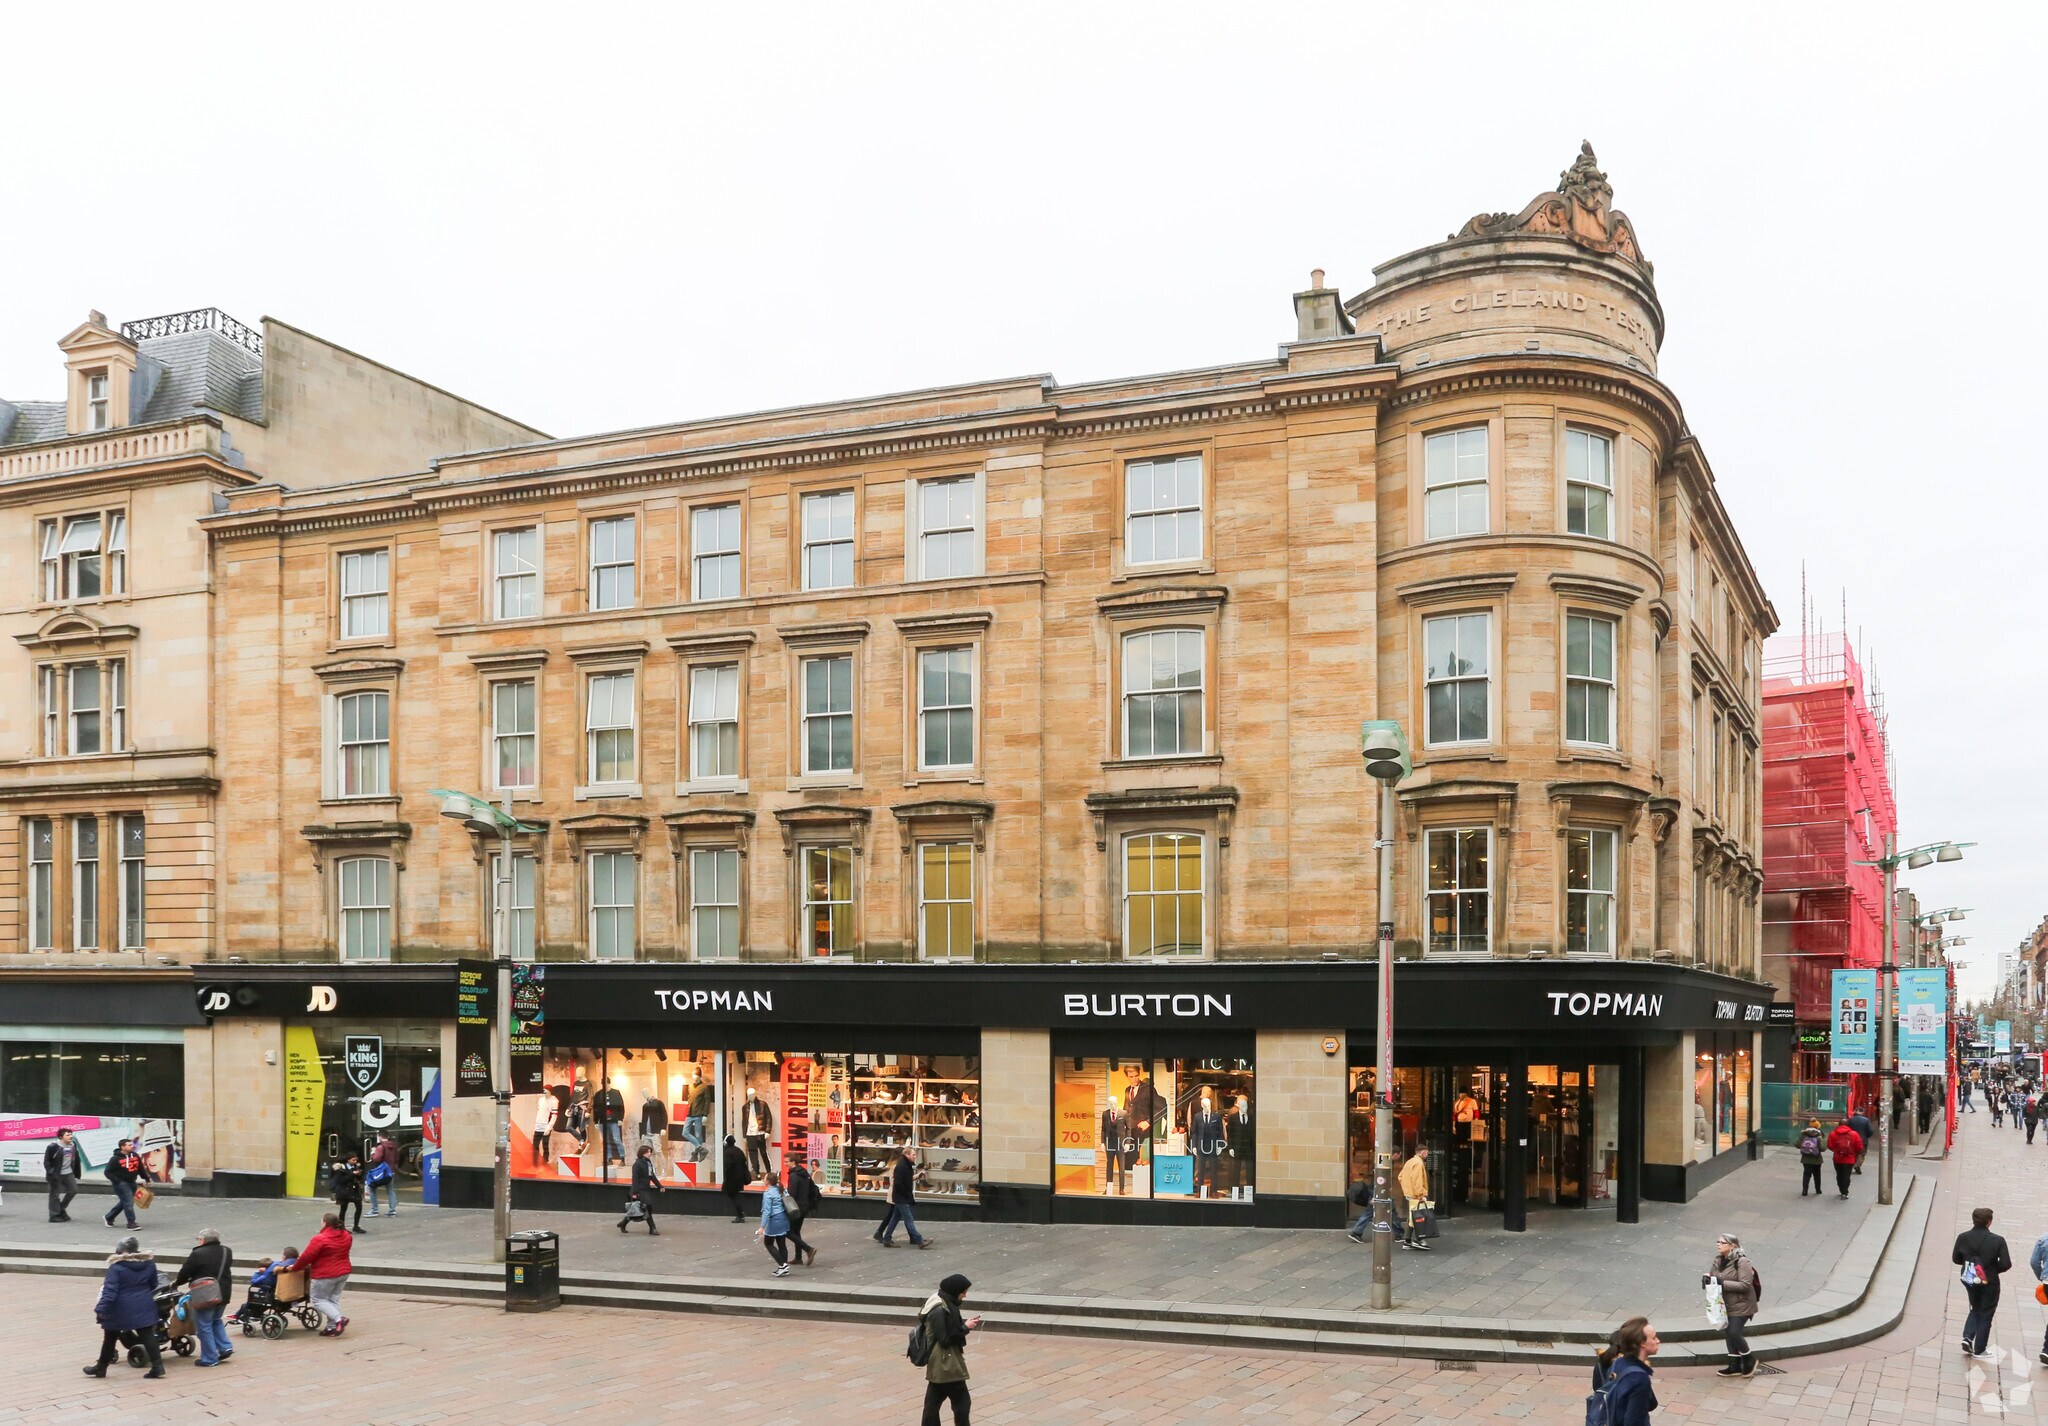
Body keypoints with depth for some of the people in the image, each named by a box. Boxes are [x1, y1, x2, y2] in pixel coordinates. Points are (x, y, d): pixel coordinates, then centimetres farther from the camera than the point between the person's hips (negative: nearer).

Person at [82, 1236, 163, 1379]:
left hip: (121, 1310, -4)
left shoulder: (116, 1267, -13)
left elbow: (109, 1291, -20)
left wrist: (101, 1309, -18)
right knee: (147, 1336, 1)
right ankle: (157, 1366, -8)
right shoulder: (149, 1264, 4)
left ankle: (101, 1367, 28)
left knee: (110, 1338, 15)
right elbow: (154, 1286, 16)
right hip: (143, 1308, 4)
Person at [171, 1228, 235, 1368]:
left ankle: (209, 1358, 8)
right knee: (216, 1321, 26)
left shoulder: (198, 1254, -14)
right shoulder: (226, 1251, 6)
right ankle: (225, 1347, 14)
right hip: (224, 1293, 7)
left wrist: (175, 1283, 14)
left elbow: (185, 1273, -7)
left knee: (204, 1326, 5)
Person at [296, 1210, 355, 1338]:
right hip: (344, 1272, 7)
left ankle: (338, 1319, -12)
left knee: (318, 1299, 5)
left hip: (325, 1275, -7)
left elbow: (306, 1256, -16)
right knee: (333, 1299, 15)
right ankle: (332, 1327, 10)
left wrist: (296, 1268, 0)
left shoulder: (320, 1239, -20)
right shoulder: (346, 1236, 3)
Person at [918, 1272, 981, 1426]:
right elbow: (945, 1339, -23)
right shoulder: (939, 1311, -24)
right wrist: (965, 1327, -16)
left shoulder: (945, 1304, 6)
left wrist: (964, 1323, 3)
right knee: (962, 1401, 0)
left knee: (933, 1401, 15)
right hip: (946, 1364, -10)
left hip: (940, 1364, 10)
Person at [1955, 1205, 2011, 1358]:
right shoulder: (1997, 1241, -19)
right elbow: (2006, 1264, -17)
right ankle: (1979, 1349, 18)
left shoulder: (1962, 1238, -9)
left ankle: (1967, 1337, 9)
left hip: (1970, 1281, 3)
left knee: (1975, 1309, 26)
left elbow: (1956, 1259, 0)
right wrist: (1993, 1269, 1)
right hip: (1989, 1283, -3)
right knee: (1985, 1314, 12)